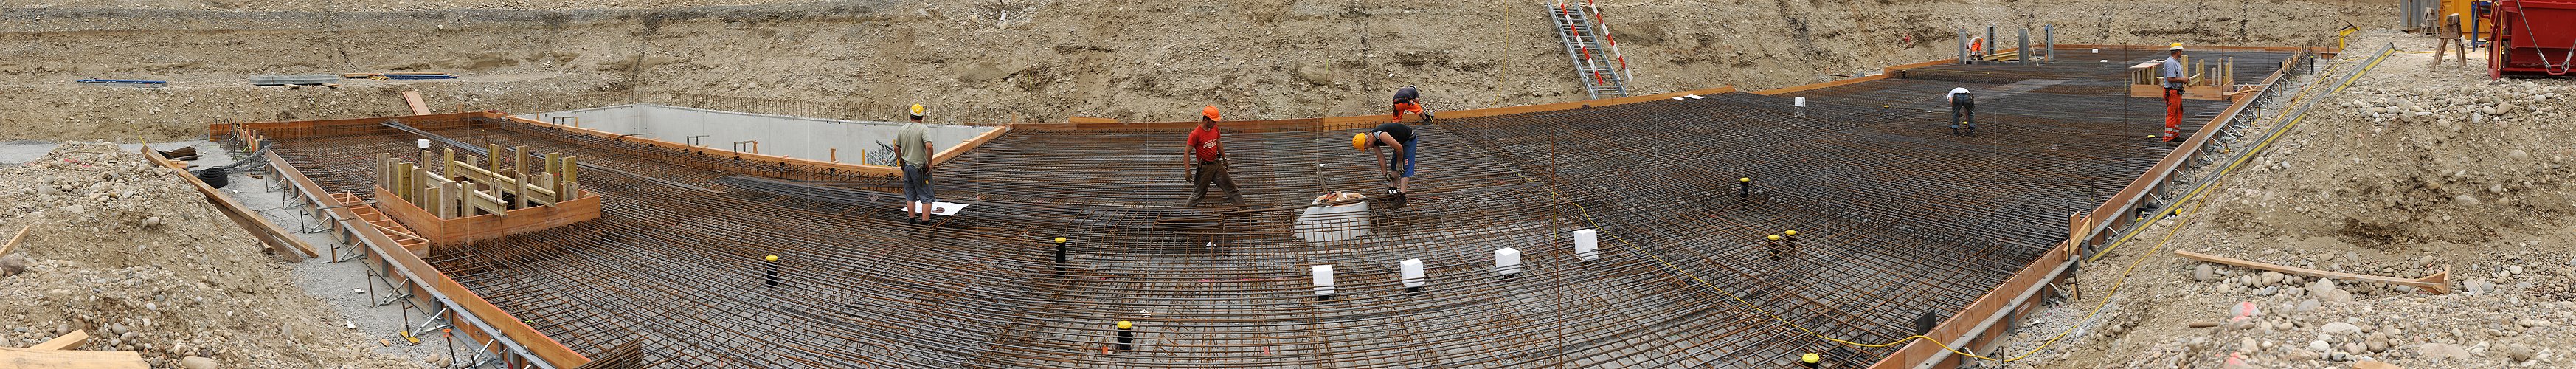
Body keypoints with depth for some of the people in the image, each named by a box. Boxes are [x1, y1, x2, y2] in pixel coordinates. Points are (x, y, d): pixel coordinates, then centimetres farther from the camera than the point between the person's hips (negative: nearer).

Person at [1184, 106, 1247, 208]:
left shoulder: (1215, 128, 2)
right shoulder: (1195, 134, -19)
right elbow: (1187, 152, -16)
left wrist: (1224, 158, 23)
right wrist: (1188, 171, -19)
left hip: (1217, 165, 7)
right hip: (1205, 168, -7)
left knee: (1231, 187, 9)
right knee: (1198, 194, 3)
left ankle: (1242, 208, 16)